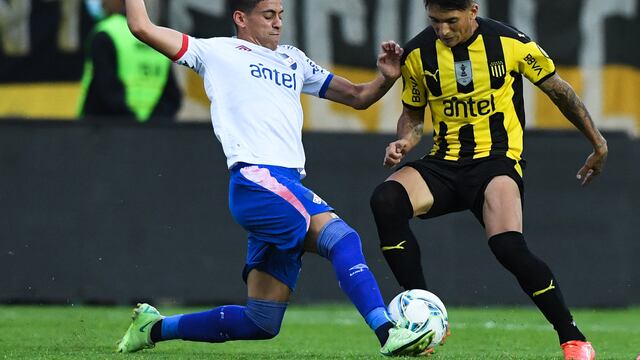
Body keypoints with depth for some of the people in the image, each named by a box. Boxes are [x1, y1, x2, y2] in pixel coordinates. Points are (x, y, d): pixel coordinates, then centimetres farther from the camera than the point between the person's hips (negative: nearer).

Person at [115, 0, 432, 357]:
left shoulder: (293, 60, 29)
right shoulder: (218, 52, 11)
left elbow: (358, 97, 30)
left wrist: (387, 77, 11)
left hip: (290, 186, 8)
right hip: (255, 179, -8)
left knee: (261, 323, 7)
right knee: (342, 238, -29)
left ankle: (154, 327, 23)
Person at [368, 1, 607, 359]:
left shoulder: (510, 43, -6)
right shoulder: (418, 54, 0)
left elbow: (558, 89, 7)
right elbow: (413, 116, 16)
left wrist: (598, 144, 13)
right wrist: (404, 143, -8)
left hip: (497, 158, -3)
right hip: (445, 163, 3)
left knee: (508, 245, -30)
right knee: (385, 201, -28)